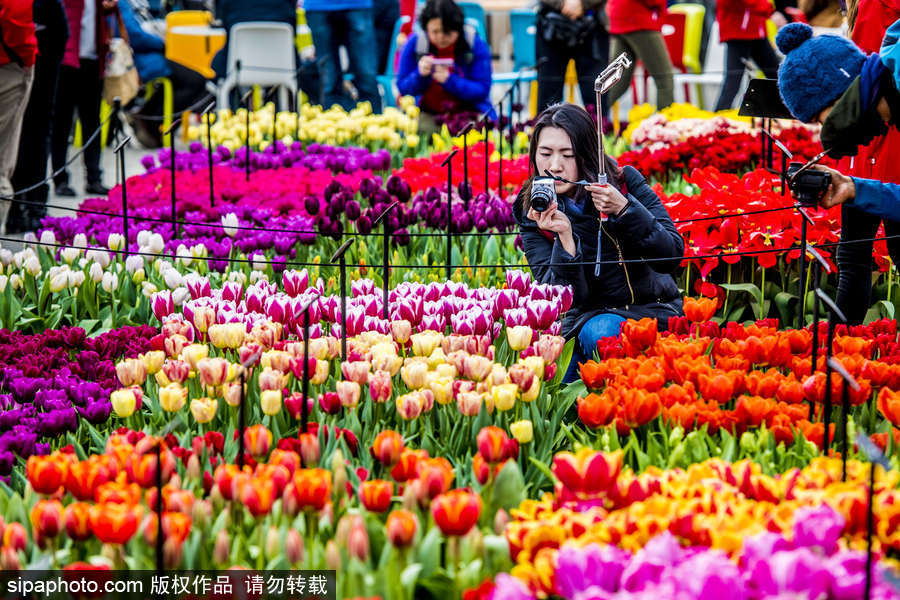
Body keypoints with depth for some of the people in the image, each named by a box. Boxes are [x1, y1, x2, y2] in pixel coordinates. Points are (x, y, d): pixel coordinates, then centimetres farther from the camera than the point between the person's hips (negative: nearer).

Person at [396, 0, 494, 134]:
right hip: (427, 114, 1)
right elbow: (403, 88, 1)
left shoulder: (476, 45, -5)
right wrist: (420, 75, -21)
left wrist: (449, 80, -24)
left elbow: (482, 91, -9)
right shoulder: (414, 44, -2)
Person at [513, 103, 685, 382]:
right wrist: (565, 237, -29)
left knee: (602, 331, -32)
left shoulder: (626, 182, -6)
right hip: (589, 317, 2)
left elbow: (673, 255, -11)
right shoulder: (531, 211, -4)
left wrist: (624, 209, -24)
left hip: (654, 310, -2)